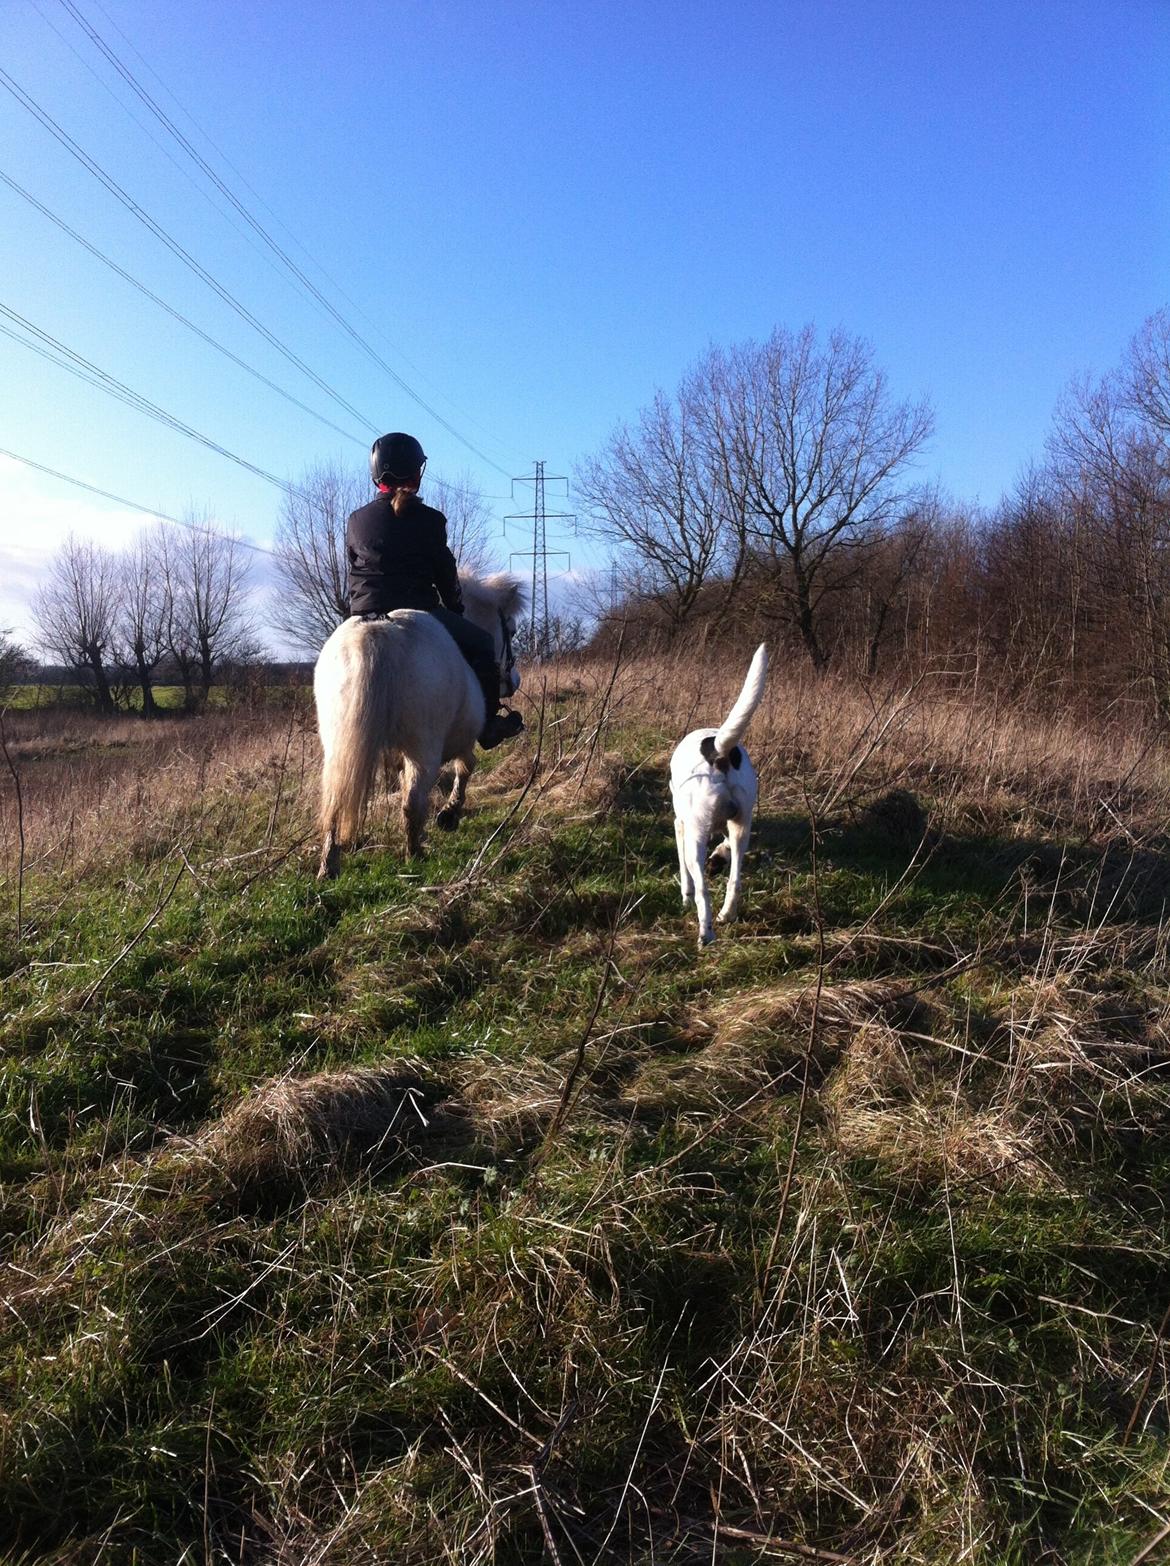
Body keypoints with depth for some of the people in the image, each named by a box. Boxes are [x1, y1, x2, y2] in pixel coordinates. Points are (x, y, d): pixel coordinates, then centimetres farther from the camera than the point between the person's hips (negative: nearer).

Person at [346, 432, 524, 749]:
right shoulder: (430, 520, -4)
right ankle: (488, 726, 14)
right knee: (481, 644, 14)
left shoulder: (356, 520, 7)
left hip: (365, 614, 4)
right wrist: (456, 610, 19)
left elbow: (354, 566, 15)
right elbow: (445, 572, 3)